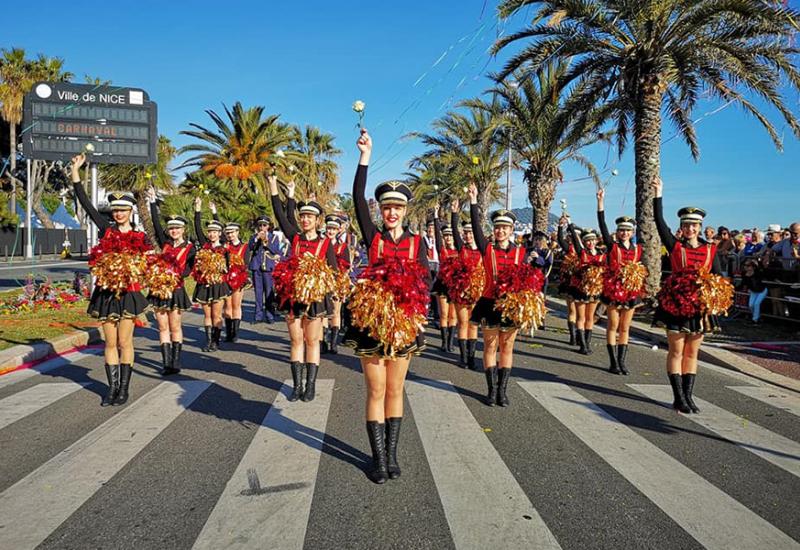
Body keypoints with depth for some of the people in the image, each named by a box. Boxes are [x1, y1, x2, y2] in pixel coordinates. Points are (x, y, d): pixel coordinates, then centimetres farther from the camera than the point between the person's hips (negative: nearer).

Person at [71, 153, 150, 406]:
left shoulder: (140, 237, 1)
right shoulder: (106, 230, 6)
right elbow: (86, 204, 3)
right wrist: (75, 172, -1)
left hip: (128, 293, -2)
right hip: (105, 291, 2)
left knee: (124, 342, 3)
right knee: (110, 343, 8)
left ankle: (124, 388, 12)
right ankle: (112, 387, 17)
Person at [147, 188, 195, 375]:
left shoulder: (189, 248, -1)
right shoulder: (165, 243, 7)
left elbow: (189, 268, -6)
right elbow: (156, 223, 1)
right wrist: (153, 201, -3)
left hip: (176, 290, -3)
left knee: (175, 328, 4)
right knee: (163, 328, 3)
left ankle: (176, 362, 11)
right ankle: (166, 363, 6)